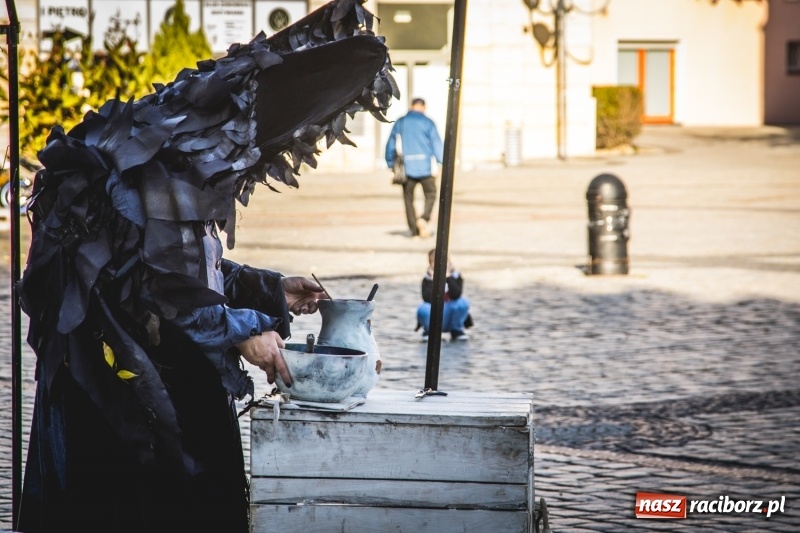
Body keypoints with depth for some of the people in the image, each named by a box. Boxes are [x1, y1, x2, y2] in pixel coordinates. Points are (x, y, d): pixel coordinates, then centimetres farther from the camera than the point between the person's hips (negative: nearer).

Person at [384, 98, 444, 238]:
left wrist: (391, 164, 17)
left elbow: (391, 144, 10)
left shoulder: (400, 123, 7)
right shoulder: (428, 123, -1)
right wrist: (442, 163, -1)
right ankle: (424, 218, -15)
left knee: (408, 198, 9)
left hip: (406, 168, 2)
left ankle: (413, 229, 4)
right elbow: (437, 144, -4)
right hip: (425, 168, -2)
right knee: (430, 195, 10)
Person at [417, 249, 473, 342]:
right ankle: (429, 331, 0)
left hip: (450, 319, 1)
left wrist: (448, 277, -26)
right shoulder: (427, 280, -9)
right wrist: (433, 280, -24)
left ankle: (456, 330, -2)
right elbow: (428, 299, -26)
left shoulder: (456, 277, -8)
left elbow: (456, 295, -27)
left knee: (462, 302, -29)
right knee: (423, 309, -34)